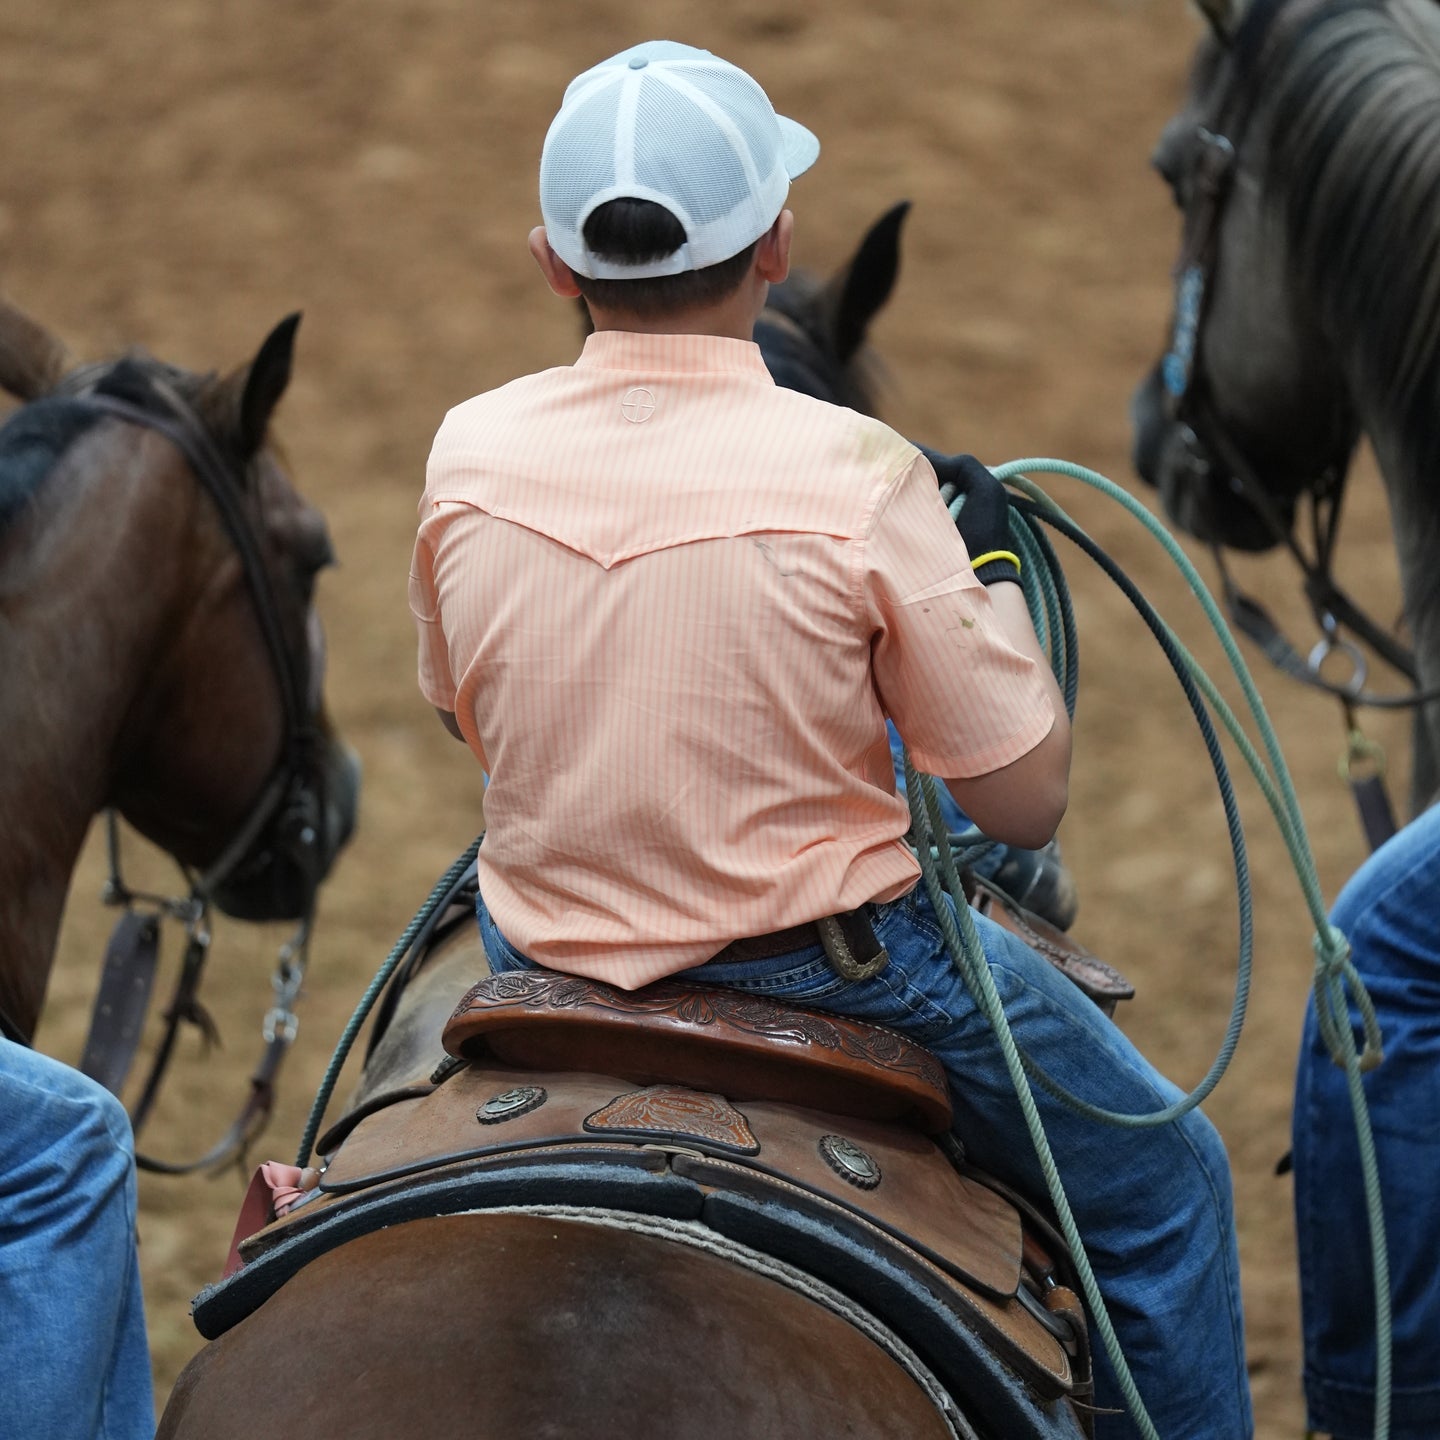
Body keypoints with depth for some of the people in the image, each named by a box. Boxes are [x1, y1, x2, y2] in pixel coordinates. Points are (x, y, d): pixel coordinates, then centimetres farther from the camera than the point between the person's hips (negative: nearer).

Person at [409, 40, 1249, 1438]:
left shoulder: (467, 454, -11)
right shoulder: (858, 479, -23)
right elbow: (1024, 800, -16)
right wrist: (992, 562, -2)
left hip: (543, 948, 4)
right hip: (823, 958, -4)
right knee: (1162, 1178, 18)